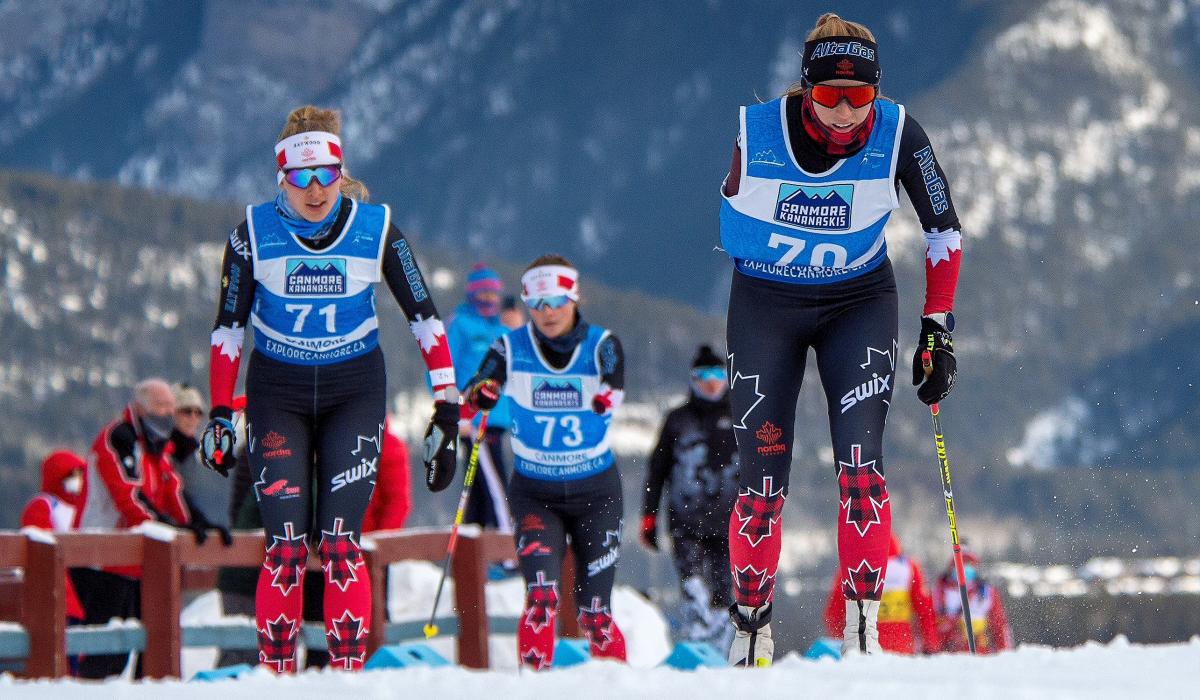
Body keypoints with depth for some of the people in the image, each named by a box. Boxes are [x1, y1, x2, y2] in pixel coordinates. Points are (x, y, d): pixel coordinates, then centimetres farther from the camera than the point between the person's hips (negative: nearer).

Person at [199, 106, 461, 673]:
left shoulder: (375, 228, -8)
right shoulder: (255, 233, -7)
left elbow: (423, 316, -3)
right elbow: (228, 327, 1)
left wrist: (446, 407, -6)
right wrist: (219, 414, -2)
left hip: (354, 392, 0)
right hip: (277, 392, 0)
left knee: (339, 543, -12)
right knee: (285, 546, -9)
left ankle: (348, 675, -8)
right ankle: (274, 676, -2)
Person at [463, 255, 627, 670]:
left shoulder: (601, 345, -8)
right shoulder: (511, 348, -6)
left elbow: (614, 393, -24)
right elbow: (475, 397, -16)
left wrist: (607, 395, -44)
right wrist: (479, 395, -37)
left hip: (595, 490, 0)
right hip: (535, 492, 0)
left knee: (595, 611, 4)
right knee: (542, 596, -20)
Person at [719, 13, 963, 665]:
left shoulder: (898, 135, -17)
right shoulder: (753, 132, -19)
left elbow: (943, 232, -3)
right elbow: (713, 226, -2)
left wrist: (937, 332, -4)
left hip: (860, 303, 0)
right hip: (764, 304, 0)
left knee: (861, 467, -16)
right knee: (762, 481, -3)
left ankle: (861, 629, -11)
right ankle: (750, 631, 12)